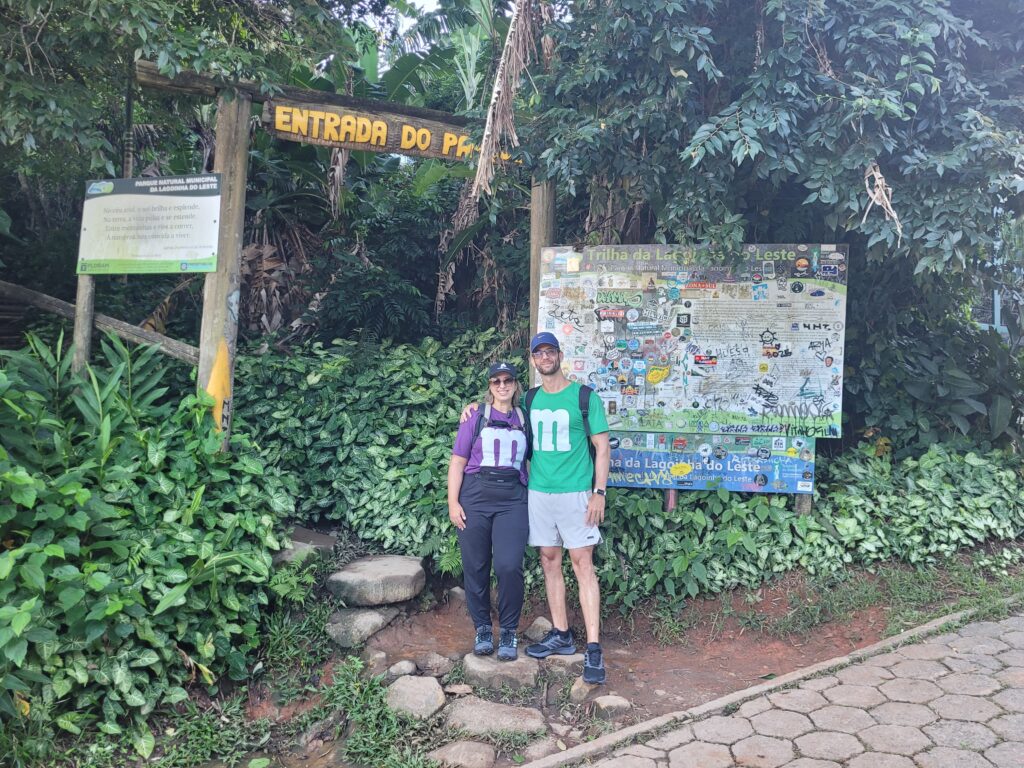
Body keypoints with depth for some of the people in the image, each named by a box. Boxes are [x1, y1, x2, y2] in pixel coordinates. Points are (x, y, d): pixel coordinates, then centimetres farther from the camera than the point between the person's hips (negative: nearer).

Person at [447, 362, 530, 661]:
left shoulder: (524, 419, 11)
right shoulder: (476, 417, 5)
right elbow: (457, 462, 4)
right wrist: (453, 502, -3)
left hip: (512, 500, 0)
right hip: (475, 497, 0)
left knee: (509, 566, -11)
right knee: (476, 567, 5)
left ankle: (509, 631, 8)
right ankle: (483, 628, 23)